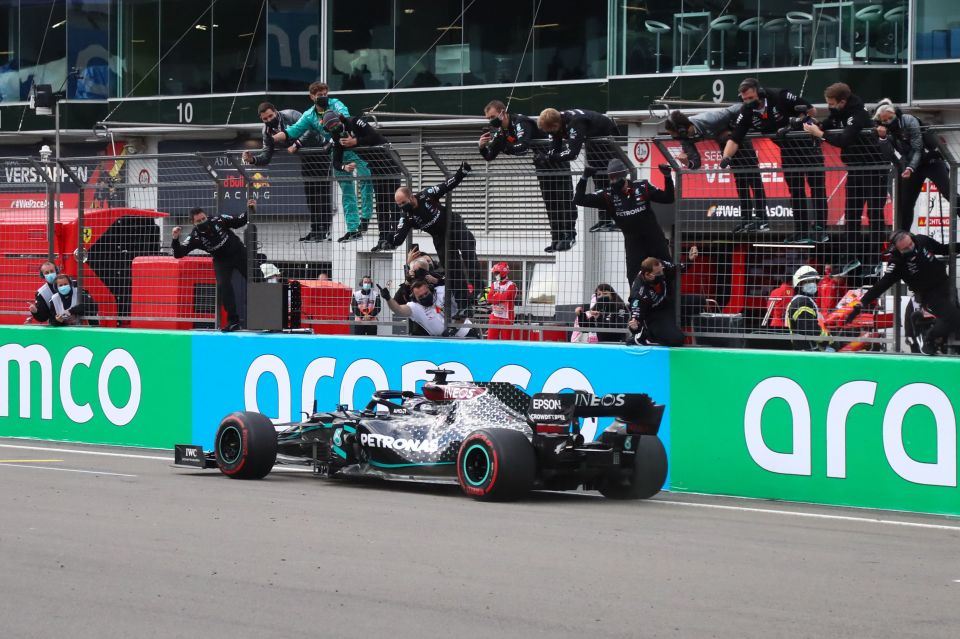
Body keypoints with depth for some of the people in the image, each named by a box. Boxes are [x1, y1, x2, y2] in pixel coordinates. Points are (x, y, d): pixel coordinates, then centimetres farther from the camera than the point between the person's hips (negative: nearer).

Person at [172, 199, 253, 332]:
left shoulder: (218, 220, -20)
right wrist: (175, 239, -40)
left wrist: (250, 211, -22)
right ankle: (233, 320, -12)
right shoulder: (195, 237, -19)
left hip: (239, 253, 0)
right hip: (221, 260, 0)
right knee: (223, 286, -19)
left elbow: (239, 221, -7)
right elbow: (179, 254, -23)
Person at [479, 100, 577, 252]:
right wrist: (483, 147, -24)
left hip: (557, 157, -9)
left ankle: (569, 235, -5)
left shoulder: (520, 122, -30)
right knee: (549, 200, 9)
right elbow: (490, 156, -4)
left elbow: (523, 147, -45)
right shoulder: (499, 130, -4)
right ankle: (557, 238, 12)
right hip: (542, 162, 9)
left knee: (564, 198, -7)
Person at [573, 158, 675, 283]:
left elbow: (668, 198, 0)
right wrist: (584, 178, -18)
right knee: (634, 277, -5)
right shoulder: (607, 196, -5)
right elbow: (579, 200, -9)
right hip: (632, 242, 1)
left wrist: (667, 177, -13)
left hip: (654, 238, 0)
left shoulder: (642, 187, -6)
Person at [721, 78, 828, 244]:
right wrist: (726, 158, -32)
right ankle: (802, 232, 8)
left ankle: (820, 228, -1)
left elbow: (811, 110, -15)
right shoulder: (747, 112, -12)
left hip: (808, 144, -5)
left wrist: (796, 123, -25)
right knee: (796, 192, 5)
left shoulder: (780, 97, -25)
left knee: (817, 188, -4)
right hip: (788, 151, 5)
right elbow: (735, 139, -16)